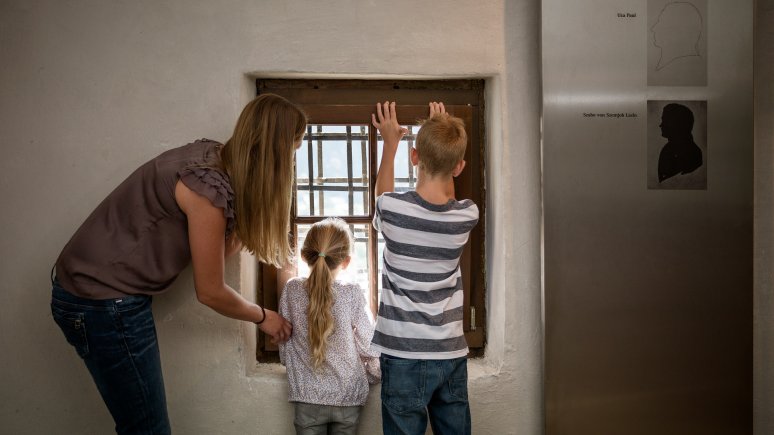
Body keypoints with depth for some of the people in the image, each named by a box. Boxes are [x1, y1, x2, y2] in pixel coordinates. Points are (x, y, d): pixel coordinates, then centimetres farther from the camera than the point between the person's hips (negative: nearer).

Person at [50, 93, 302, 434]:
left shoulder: (212, 155, -1)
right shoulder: (208, 186, -25)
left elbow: (219, 250, 6)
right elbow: (210, 292, -14)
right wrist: (263, 317, 2)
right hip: (104, 302, -9)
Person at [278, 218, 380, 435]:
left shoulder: (292, 290, -6)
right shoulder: (352, 294, -12)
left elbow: (284, 345, 1)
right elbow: (368, 344, -7)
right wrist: (375, 373, 12)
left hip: (307, 396, 1)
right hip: (347, 396, -1)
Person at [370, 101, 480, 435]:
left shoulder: (392, 210, -14)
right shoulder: (468, 215, -6)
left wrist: (390, 142, 23)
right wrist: (447, 139, 24)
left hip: (405, 356, -3)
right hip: (452, 355, 3)